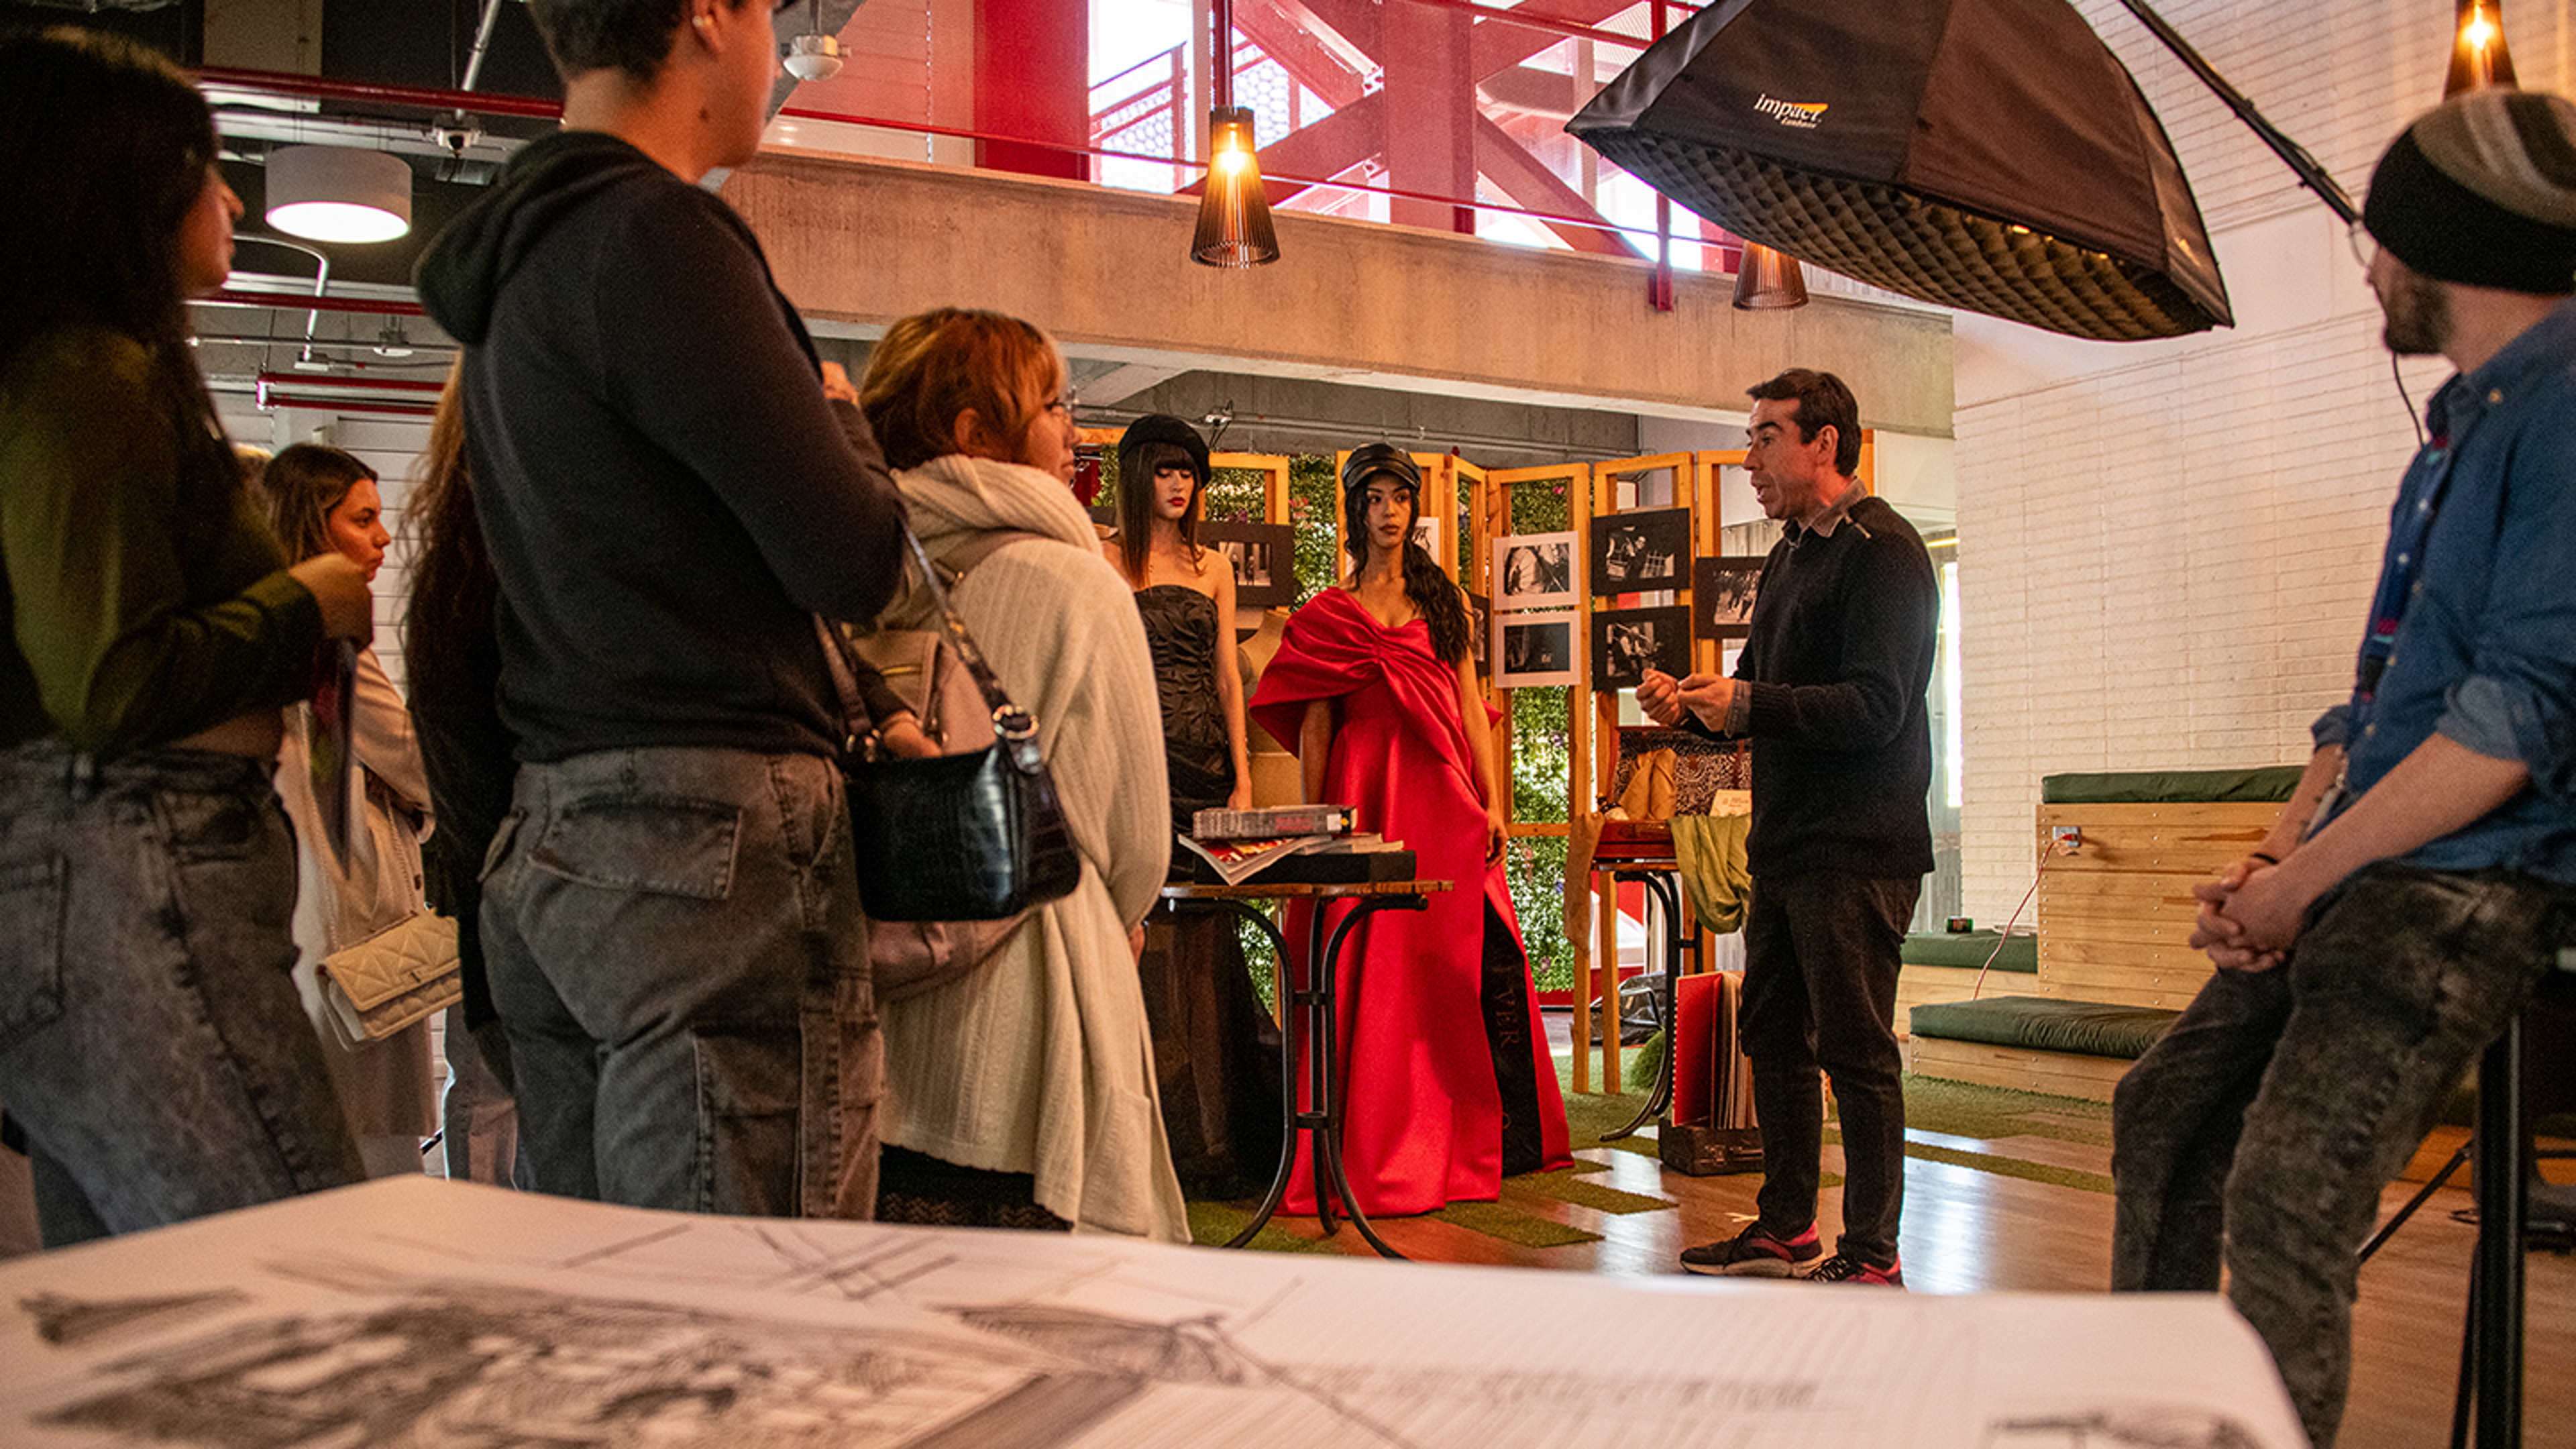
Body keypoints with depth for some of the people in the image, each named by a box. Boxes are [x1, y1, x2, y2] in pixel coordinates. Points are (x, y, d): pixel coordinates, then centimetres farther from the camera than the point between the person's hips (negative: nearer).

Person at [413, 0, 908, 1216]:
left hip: (546, 843, 10)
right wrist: (836, 414, 7)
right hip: (717, 837, -9)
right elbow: (852, 563, -12)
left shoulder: (514, 260, 19)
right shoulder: (654, 235, -10)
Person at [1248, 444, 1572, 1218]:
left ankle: (1473, 1142, 10)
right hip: (1367, 794, -2)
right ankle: (1375, 1154, 4)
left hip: (1446, 799, 3)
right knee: (1374, 974, -3)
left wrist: (1492, 801, 2)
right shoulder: (1327, 612, 7)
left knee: (1468, 963, -2)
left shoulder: (1443, 598, 15)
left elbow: (1470, 705, 11)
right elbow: (1313, 726, 4)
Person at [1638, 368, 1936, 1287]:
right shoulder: (1791, 556, 19)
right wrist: (1693, 707, 3)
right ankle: (1786, 1229, 27)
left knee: (1856, 1051, -3)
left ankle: (1872, 1257, 7)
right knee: (1773, 1036, 15)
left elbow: (1876, 706, -20)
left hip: (1859, 849, -10)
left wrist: (1747, 705, -27)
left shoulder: (1882, 551, -10)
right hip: (1786, 845, 10)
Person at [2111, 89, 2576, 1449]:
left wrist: (2300, 878, -15)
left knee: (2284, 1201, -22)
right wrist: (2271, 852, 7)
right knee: (2166, 1106, 10)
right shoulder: (2466, 417, 20)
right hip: (2363, 871, 10)